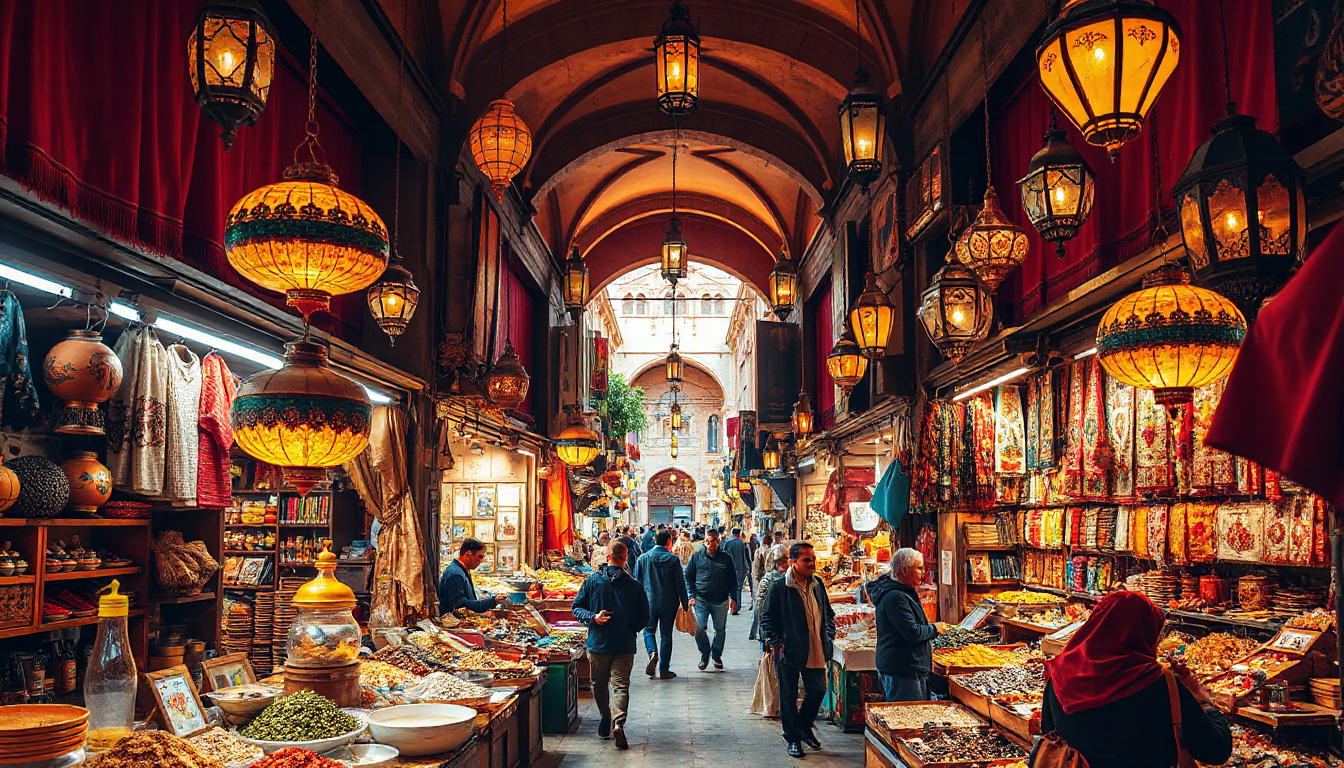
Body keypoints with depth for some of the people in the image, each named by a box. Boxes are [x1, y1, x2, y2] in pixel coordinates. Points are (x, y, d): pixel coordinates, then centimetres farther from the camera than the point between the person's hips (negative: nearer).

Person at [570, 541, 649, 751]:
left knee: (599, 685, 18)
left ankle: (606, 722, 28)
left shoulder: (591, 582, -2)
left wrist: (593, 617, -5)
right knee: (621, 685, -1)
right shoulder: (634, 586, -4)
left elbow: (576, 608, 1)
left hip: (597, 644, 1)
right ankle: (618, 722, -21)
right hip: (624, 646, -1)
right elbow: (644, 618, 0)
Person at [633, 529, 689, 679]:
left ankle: (653, 653, -12)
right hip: (669, 603, 0)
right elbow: (680, 584, -5)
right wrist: (684, 604, 2)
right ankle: (664, 670, 10)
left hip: (649, 602, 0)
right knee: (666, 635, 8)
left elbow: (637, 581, 3)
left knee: (649, 630, 17)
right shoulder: (673, 559, -7)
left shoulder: (643, 558, -3)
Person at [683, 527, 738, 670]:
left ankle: (716, 656, 29)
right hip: (701, 600, -1)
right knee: (699, 628, -13)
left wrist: (733, 597, 4)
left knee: (720, 629, 8)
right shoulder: (697, 556, 3)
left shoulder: (726, 558, 4)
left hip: (720, 602, 1)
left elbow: (732, 580, 11)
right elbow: (688, 576, 8)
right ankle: (705, 654, 11)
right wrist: (691, 595, -2)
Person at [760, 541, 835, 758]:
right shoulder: (779, 587, -11)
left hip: (815, 651, 5)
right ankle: (793, 738, 21)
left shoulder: (818, 585, 7)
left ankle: (804, 726, 32)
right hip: (789, 652, -5)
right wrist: (777, 643, -12)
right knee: (789, 697, 6)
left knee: (818, 691, 7)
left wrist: (829, 637, 9)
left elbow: (828, 614, 19)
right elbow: (767, 619, -6)